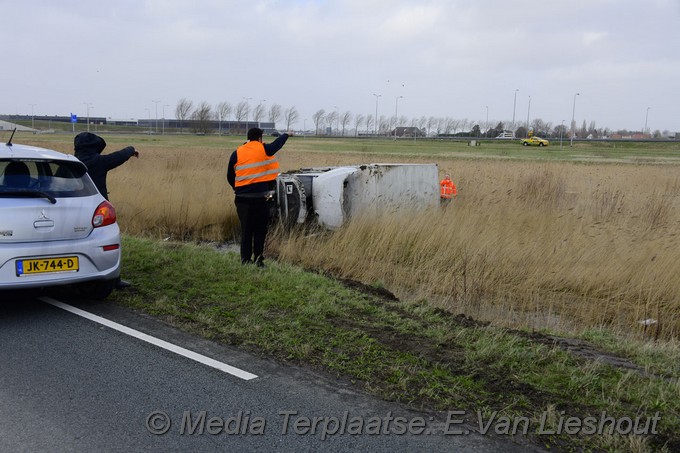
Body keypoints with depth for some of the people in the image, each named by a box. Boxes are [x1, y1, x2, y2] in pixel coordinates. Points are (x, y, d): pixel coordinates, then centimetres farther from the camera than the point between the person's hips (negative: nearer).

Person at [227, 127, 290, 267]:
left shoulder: (237, 153, 5)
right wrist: (286, 135, 39)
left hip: (242, 198, 3)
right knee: (260, 229, 7)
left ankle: (245, 259, 11)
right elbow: (278, 143, 18)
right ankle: (258, 258, 4)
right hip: (260, 197, -3)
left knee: (246, 229, 10)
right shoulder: (264, 149, -2)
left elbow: (230, 176, 12)